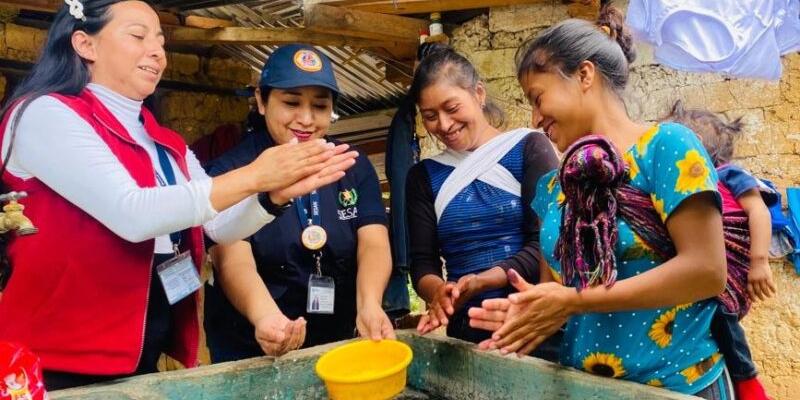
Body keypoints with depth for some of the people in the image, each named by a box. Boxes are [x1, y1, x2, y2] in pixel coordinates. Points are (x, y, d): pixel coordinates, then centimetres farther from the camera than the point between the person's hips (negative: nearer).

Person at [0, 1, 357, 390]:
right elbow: (131, 214, -25)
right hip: (62, 359, -6)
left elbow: (220, 226, 2)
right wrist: (252, 176, -23)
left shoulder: (165, 143, 11)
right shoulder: (45, 114, -11)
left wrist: (276, 192, -16)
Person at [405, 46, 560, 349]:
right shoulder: (424, 176, 8)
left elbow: (546, 244, -7)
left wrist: (481, 281, -20)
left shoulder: (529, 148, 0)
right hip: (466, 333, 2)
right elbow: (422, 263, 4)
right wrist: (438, 291, -17)